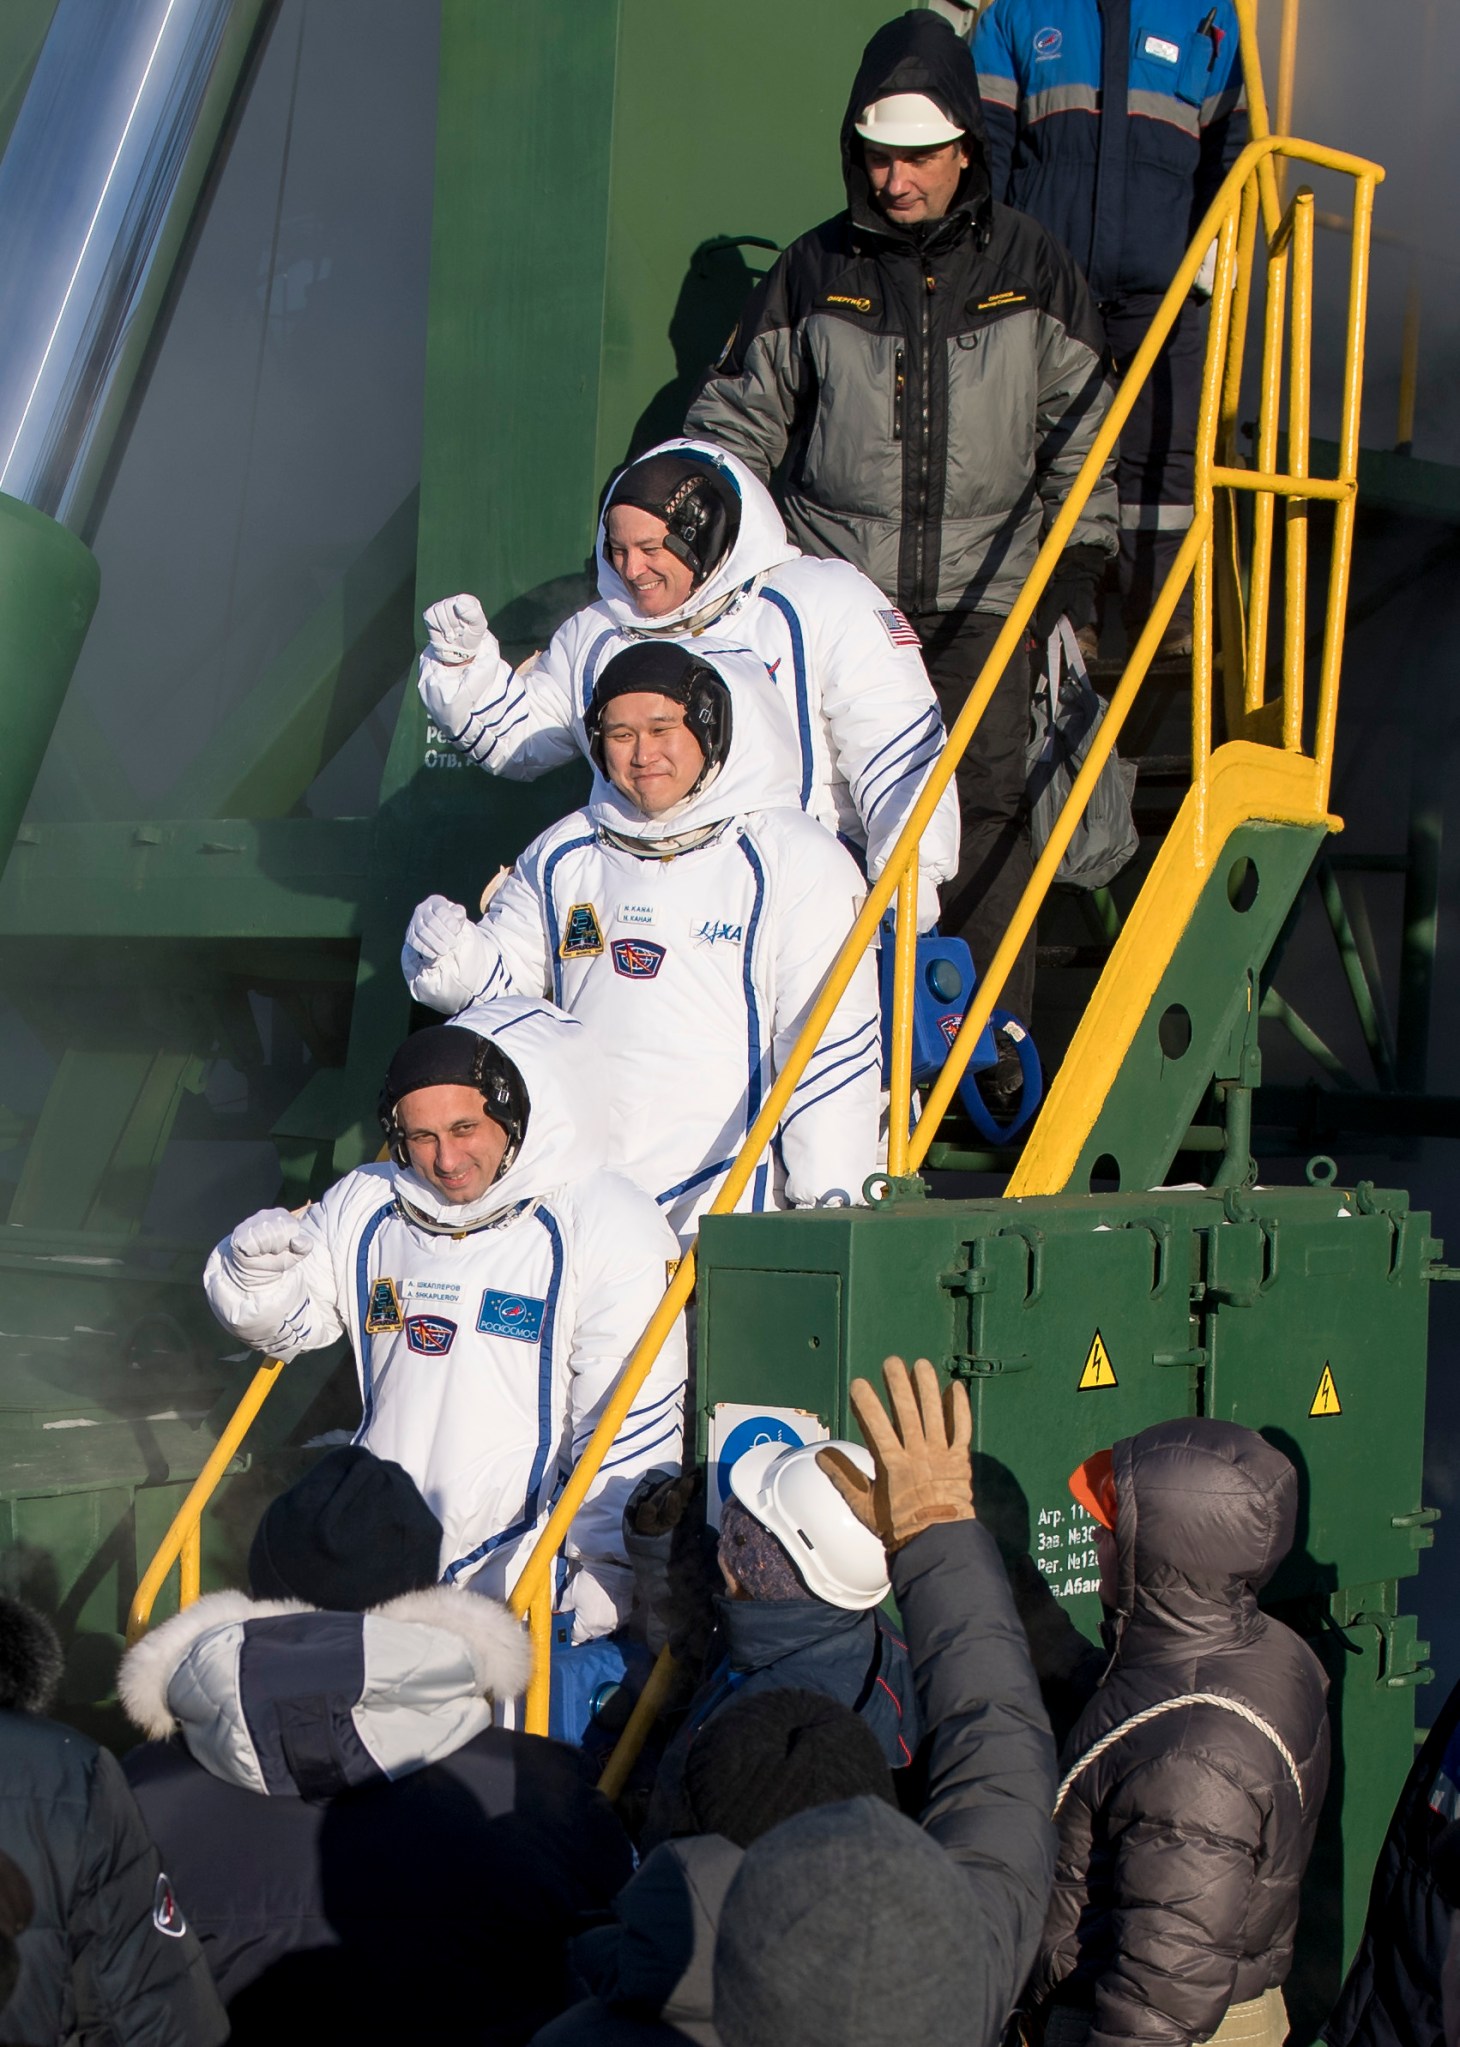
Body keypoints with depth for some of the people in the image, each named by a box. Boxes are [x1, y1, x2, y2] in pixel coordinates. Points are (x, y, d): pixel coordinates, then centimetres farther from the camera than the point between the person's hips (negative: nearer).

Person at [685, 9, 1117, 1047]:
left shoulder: (1032, 272, 6)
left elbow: (1078, 438, 10)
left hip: (980, 597, 0)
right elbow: (740, 418, 14)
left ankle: (994, 1047, 0)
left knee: (985, 810, -7)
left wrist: (1079, 576, 6)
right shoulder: (813, 272, 6)